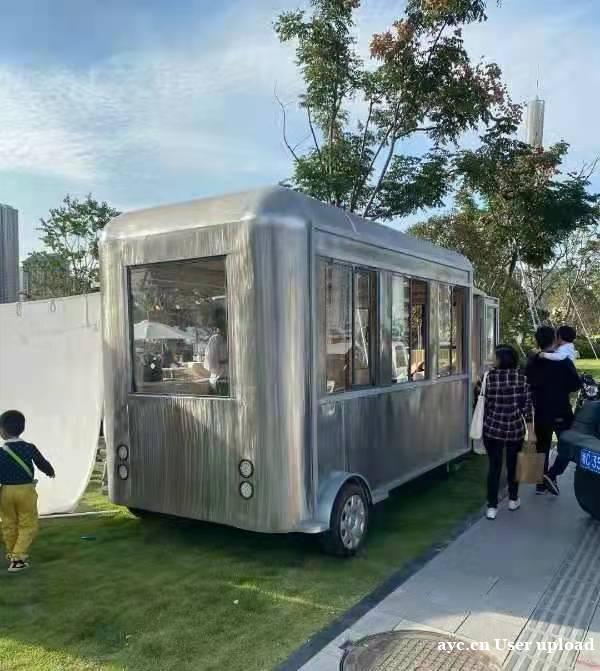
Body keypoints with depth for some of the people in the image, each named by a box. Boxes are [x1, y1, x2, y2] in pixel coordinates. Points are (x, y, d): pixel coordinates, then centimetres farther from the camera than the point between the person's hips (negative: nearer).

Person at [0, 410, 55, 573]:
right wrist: (50, 471, 30)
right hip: (26, 490, 0)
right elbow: (43, 464, 8)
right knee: (28, 525, 7)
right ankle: (17, 557, -3)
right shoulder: (30, 448, -6)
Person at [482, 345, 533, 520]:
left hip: (493, 428, -1)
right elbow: (527, 404, -3)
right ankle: (513, 500, 34)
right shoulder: (522, 376, -4)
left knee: (494, 466, 6)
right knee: (513, 464, 19)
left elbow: (485, 403, -6)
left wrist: (483, 424, 6)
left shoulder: (490, 376, -8)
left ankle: (492, 507, 7)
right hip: (515, 428, 2)